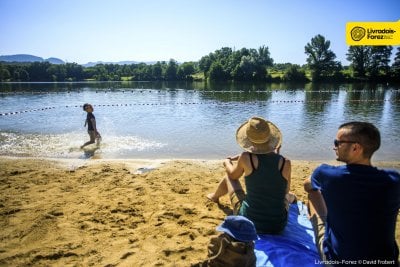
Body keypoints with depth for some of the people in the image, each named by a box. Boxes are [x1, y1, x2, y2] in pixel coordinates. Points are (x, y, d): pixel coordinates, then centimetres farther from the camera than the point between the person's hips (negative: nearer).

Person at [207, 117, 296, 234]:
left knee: (229, 177, 23)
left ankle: (214, 196, 55)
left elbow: (233, 175, 7)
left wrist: (227, 162, 29)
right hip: (278, 226, 1)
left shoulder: (246, 158, -16)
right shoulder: (285, 163, -11)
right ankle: (290, 199, 73)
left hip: (248, 221, -1)